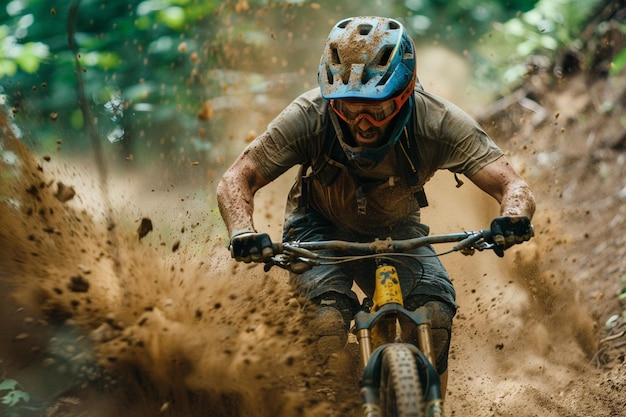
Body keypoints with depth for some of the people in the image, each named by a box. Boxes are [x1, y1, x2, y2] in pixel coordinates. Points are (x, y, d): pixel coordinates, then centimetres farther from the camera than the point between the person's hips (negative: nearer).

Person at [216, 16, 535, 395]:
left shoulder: (437, 122, -29)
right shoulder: (310, 117, -30)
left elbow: (514, 186, -31)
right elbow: (236, 181, -25)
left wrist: (513, 219, -55)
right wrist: (243, 233, -47)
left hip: (396, 231, 1)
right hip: (321, 228, -1)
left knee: (435, 309, -25)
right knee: (329, 320, -29)